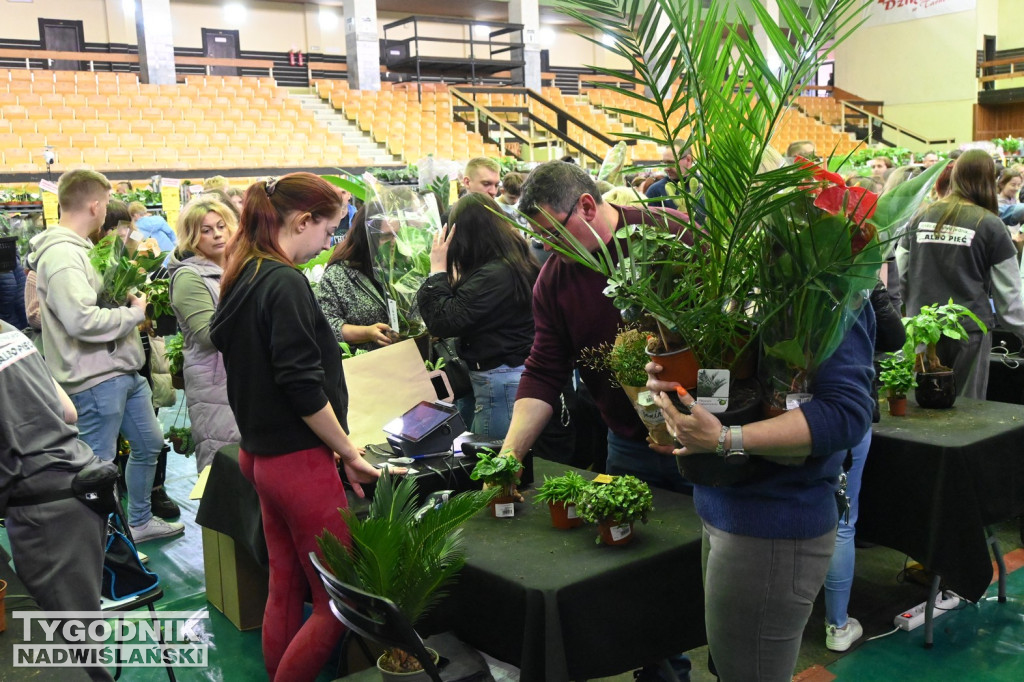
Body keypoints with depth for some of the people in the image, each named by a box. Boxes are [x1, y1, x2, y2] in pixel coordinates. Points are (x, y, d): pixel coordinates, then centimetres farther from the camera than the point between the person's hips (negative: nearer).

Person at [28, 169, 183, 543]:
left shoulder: (76, 248, 12)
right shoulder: (60, 255, -21)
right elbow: (82, 320, -30)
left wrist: (122, 297, 3)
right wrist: (134, 313, -17)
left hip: (123, 370, 11)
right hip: (94, 379, -11)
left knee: (149, 443, 22)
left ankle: (140, 521, 39)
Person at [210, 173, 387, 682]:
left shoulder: (243, 279, 10)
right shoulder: (284, 283, -18)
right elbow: (303, 386, -22)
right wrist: (351, 454, -12)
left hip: (260, 453, 10)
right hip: (298, 461, -10)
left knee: (285, 589, 18)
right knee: (338, 601, 2)